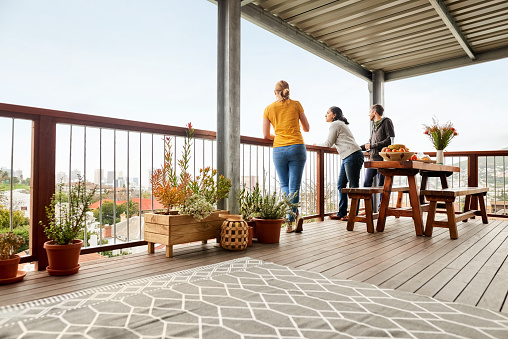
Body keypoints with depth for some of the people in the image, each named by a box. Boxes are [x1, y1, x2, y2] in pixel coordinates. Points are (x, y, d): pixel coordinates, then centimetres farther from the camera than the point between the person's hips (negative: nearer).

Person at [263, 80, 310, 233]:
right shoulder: (296, 104, 5)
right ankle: (292, 218, -4)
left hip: (278, 150, 1)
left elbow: (266, 136, 5)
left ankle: (292, 218, -3)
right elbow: (307, 128, 11)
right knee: (294, 187, 4)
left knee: (285, 186, 12)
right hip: (297, 148, 0)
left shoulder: (268, 109, 6)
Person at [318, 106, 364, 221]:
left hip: (352, 156, -10)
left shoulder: (335, 125, -4)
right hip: (347, 158, 10)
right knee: (341, 185, 8)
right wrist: (320, 145, 31)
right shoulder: (341, 124, 25)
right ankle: (342, 213, 11)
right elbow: (336, 143, 27)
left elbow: (328, 144, -3)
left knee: (353, 186, -7)